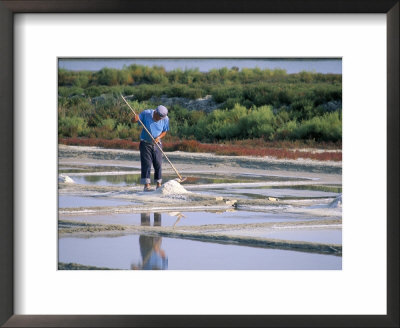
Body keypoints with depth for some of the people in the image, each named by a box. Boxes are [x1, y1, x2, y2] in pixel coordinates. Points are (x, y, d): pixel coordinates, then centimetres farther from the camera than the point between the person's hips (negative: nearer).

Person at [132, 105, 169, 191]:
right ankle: (146, 185, -8)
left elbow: (164, 131, 5)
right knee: (146, 164, -9)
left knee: (158, 164, 2)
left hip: (157, 144, 2)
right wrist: (135, 118, -30)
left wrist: (159, 137, -15)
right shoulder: (146, 114, -13)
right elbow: (133, 120, -5)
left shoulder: (165, 119, -7)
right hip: (145, 143, -2)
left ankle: (159, 184, 14)